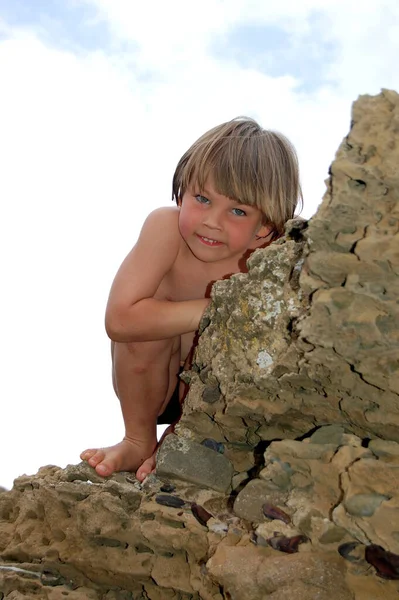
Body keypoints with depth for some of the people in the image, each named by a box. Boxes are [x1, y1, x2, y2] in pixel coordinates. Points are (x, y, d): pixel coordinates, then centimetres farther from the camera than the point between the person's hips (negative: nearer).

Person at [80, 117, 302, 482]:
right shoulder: (165, 227, -28)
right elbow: (119, 320, -38)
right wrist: (211, 310, -38)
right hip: (148, 382, -1)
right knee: (144, 325, -30)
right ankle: (139, 441, -6)